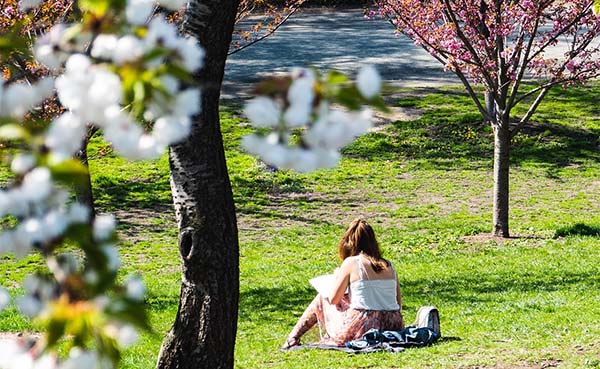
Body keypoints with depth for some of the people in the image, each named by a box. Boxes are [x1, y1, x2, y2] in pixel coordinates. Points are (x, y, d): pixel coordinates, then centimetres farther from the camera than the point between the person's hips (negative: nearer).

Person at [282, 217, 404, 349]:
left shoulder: (351, 263, -4)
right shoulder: (389, 265, 10)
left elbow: (333, 300, 1)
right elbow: (398, 303, 10)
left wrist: (337, 276, 19)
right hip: (392, 329, 5)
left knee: (321, 300, 22)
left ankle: (293, 339, 32)